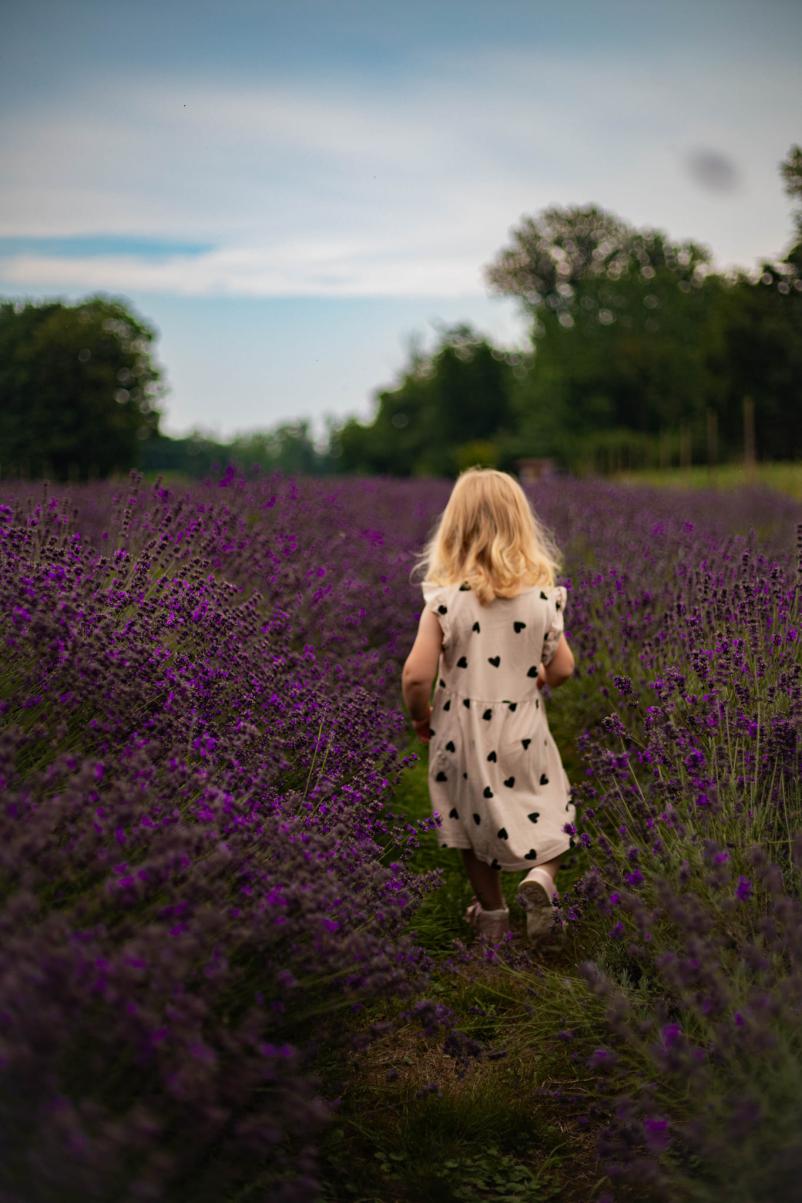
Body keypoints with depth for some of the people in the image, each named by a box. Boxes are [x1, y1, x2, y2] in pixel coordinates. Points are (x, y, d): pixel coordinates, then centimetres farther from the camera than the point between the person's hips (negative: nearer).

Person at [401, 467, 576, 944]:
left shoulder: (445, 599, -17)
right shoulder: (542, 594, -10)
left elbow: (416, 676, -21)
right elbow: (562, 669, -2)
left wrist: (421, 716, -1)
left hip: (463, 730, 0)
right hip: (523, 730, 1)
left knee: (475, 820, 21)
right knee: (547, 809, 20)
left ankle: (493, 913, 33)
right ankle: (541, 877, -7)